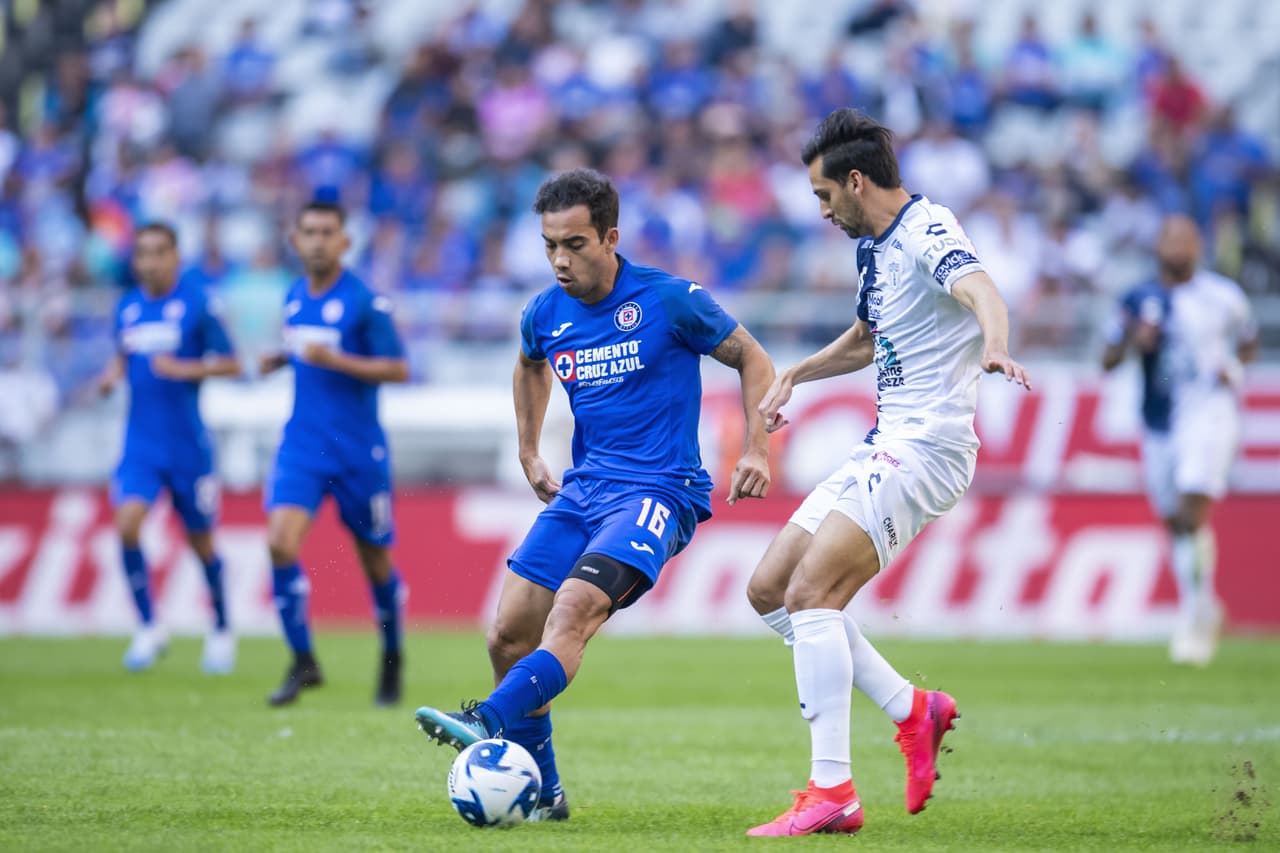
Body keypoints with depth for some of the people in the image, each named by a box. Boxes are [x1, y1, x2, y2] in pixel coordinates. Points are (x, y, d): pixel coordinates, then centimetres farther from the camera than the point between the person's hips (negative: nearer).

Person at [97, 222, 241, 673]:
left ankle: (221, 632, 28)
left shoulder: (198, 305, -7)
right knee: (127, 525, -17)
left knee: (201, 542, 7)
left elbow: (230, 364, -5)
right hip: (140, 445, 3)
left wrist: (184, 369, -20)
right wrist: (114, 374, 0)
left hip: (188, 445, -3)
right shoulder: (127, 307, 6)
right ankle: (149, 628, -3)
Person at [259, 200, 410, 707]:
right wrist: (282, 359, 5)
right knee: (280, 541, -17)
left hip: (359, 451, -4)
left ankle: (392, 660, 32)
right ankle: (303, 663, -9)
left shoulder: (365, 301, -11)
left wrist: (335, 360, -24)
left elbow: (399, 370, -14)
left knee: (375, 560, 8)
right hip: (303, 446, 4)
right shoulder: (294, 297, 8)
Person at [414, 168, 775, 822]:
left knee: (572, 609, -29)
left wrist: (757, 450, -8)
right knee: (508, 633, -4)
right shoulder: (545, 314, 6)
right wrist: (529, 454, 26)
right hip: (582, 491, 6)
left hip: (658, 492, -6)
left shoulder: (670, 300, -9)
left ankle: (489, 724, -45)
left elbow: (753, 362, 2)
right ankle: (541, 793, 9)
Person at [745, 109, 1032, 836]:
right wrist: (795, 375, 22)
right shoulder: (880, 246, 16)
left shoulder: (927, 231, -14)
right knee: (770, 590, 8)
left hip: (926, 448, -10)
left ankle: (833, 794, -20)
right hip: (884, 447, 10)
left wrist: (995, 349, -57)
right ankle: (912, 709, 11)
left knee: (810, 594, -20)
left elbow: (981, 292, -36)